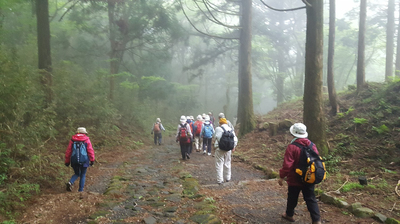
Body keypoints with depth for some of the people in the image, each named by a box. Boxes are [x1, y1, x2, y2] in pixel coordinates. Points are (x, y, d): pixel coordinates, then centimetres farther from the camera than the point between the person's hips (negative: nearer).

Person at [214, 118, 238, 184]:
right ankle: (228, 178, 30)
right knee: (227, 163, 18)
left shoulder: (218, 129, -5)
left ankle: (220, 180, 2)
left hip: (219, 148, -4)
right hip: (228, 149, 5)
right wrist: (233, 147, 14)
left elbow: (217, 138, -12)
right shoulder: (230, 129, 9)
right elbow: (235, 139, 9)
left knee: (219, 164, 2)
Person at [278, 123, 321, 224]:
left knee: (292, 198, 16)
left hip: (295, 179, -4)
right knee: (311, 199, 11)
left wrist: (282, 176, -11)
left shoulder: (292, 147, -21)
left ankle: (289, 214, 35)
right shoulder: (312, 145, -3)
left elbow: (287, 164, -22)